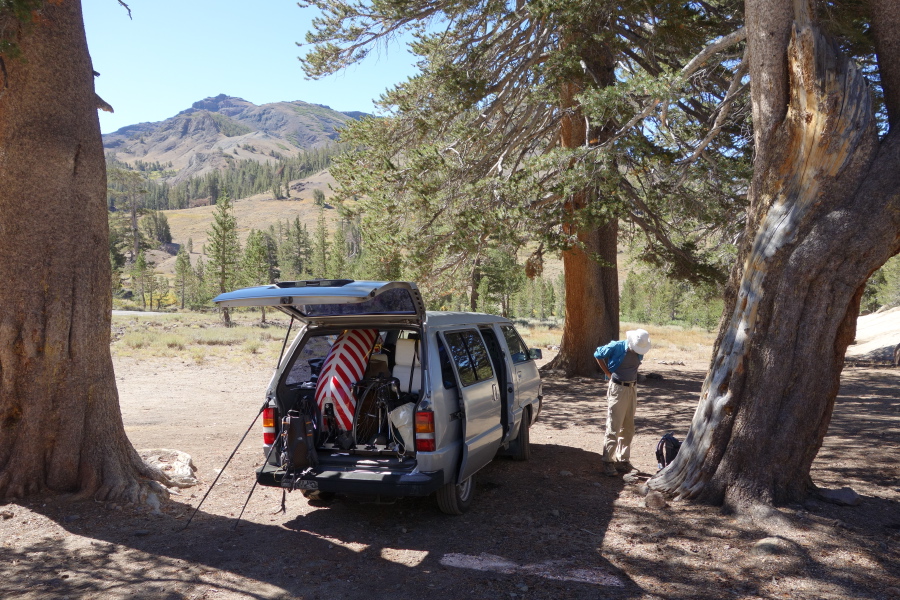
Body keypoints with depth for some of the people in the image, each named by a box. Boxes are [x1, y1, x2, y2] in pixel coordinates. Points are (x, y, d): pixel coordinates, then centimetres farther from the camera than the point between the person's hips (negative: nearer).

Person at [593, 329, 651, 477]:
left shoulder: (640, 351, 1)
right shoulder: (616, 347, -15)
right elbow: (598, 355, -2)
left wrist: (633, 380, 7)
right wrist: (609, 374, -4)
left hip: (632, 389, 6)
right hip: (617, 388, -6)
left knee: (628, 428, 11)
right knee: (613, 427, -6)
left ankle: (623, 461, 21)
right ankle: (608, 462, 0)